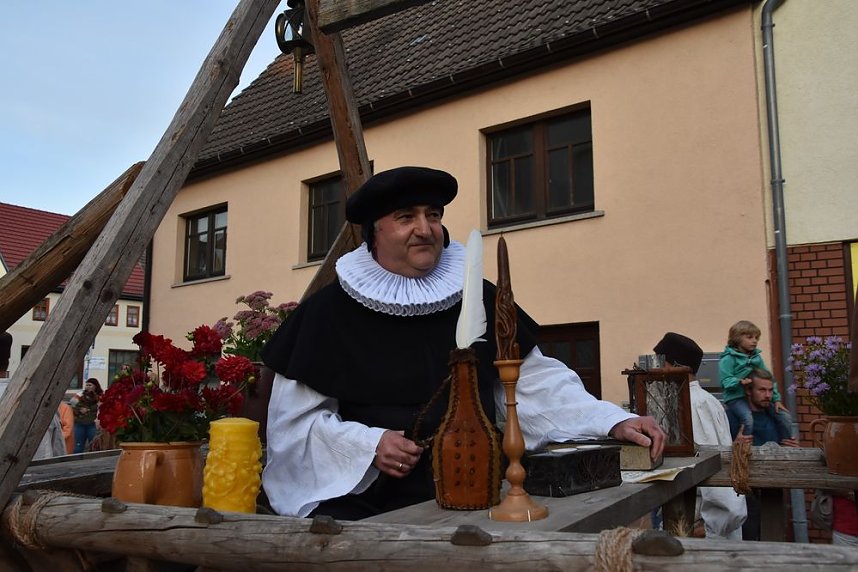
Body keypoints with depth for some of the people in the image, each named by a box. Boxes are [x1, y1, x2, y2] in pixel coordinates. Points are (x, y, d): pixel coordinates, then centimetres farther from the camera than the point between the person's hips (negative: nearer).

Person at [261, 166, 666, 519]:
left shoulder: (477, 299, 7)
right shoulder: (330, 311, -2)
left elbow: (537, 380, 6)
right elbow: (295, 417, -1)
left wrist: (613, 421, -6)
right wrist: (369, 444, -15)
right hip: (365, 502, -2)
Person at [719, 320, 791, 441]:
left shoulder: (757, 357, 14)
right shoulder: (728, 359, -7)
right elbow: (726, 381, -13)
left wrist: (776, 399, 10)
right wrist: (740, 382, -32)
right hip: (736, 398, -7)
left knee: (785, 417, 1)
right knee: (748, 419, -33)